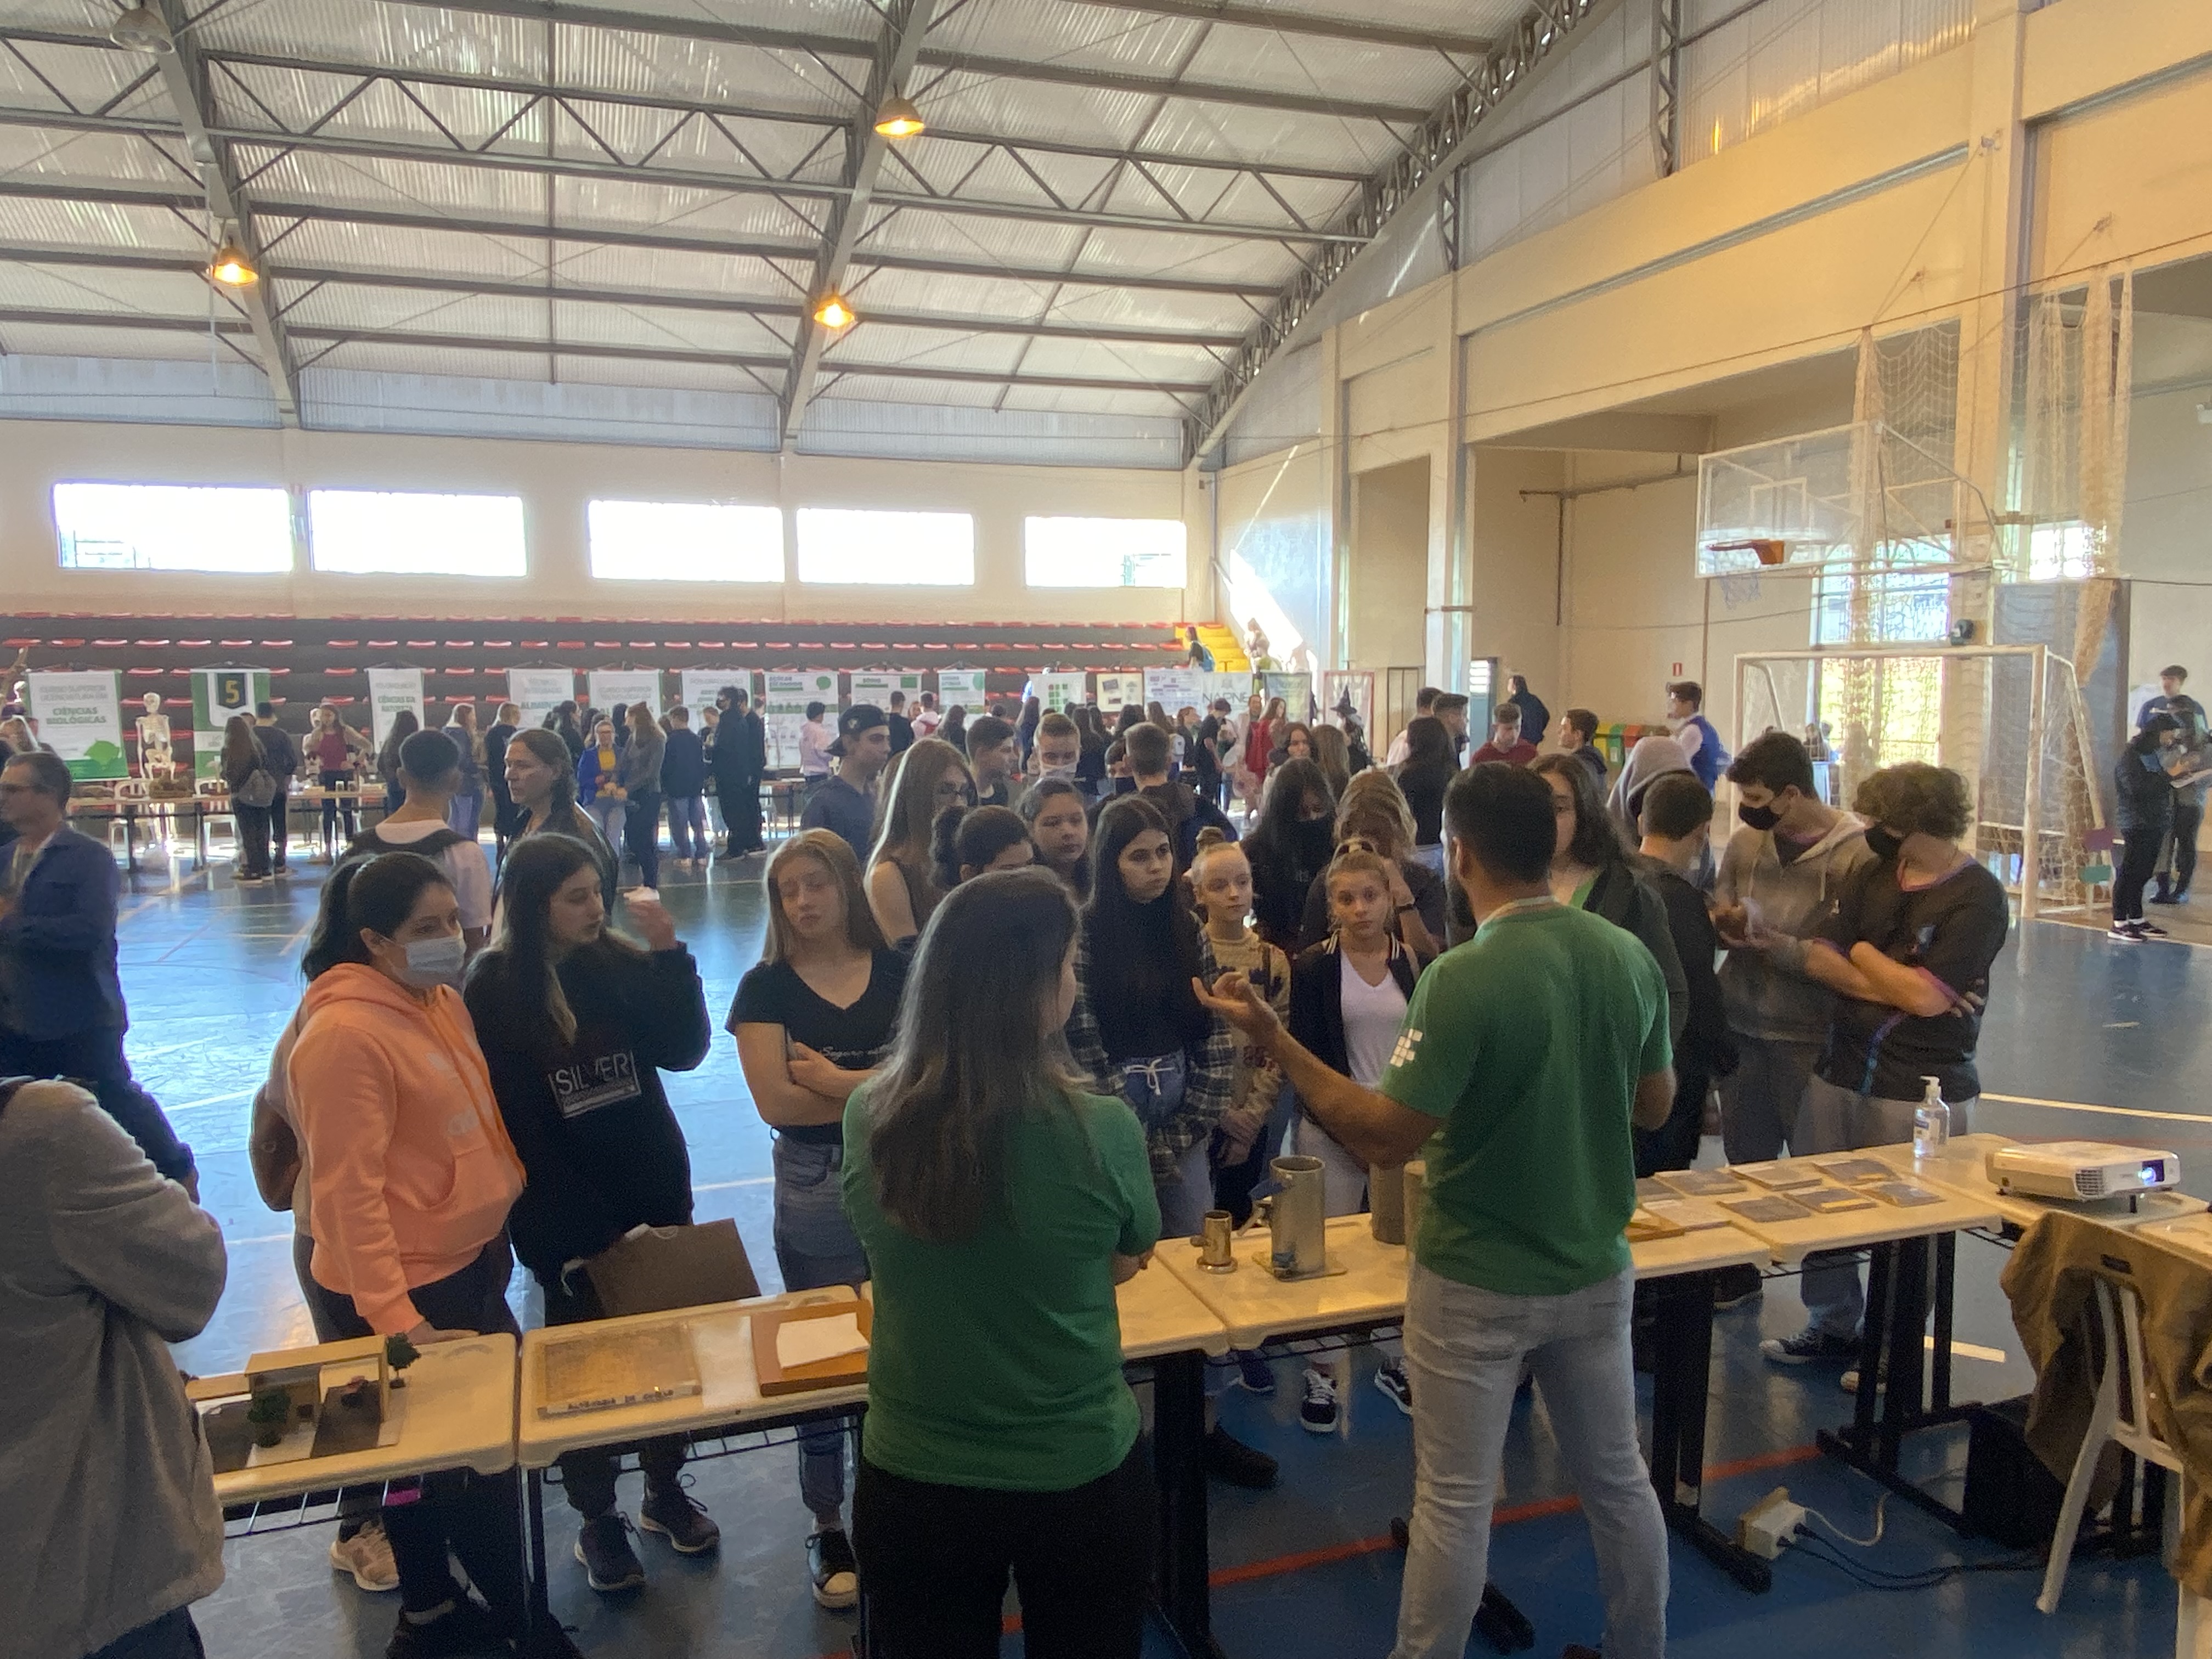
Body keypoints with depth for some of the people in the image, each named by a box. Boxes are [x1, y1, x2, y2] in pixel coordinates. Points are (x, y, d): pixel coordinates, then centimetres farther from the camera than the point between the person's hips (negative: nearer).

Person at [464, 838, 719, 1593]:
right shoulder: (493, 989, -10)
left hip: (655, 1194, 3)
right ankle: (598, 1520, 27)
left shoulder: (620, 963, -1)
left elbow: (685, 1051, -9)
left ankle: (665, 1490, 33)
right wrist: (576, 1229, -11)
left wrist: (669, 955, -20)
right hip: (565, 1214, -3)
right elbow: (509, 1121, -10)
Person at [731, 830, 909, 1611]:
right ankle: (827, 1526, 27)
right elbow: (777, 1103, -15)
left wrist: (838, 1081, -14)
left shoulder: (899, 972, 0)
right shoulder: (766, 988, -4)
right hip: (816, 1192, -1)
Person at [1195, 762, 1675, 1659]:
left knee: (1454, 1502, 10)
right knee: (1617, 1479, 23)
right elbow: (1655, 1105, 6)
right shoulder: (1632, 957, -6)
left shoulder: (1463, 978, -25)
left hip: (1476, 1284, -6)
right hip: (1596, 1271, 6)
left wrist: (1274, 1040, -20)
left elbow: (1385, 1138, -24)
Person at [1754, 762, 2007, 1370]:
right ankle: (1833, 1326, 35)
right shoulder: (1872, 875, 4)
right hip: (1839, 1073, 6)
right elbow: (1821, 958, -2)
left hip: (1920, 1095, -6)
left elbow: (1926, 997, -19)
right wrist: (1900, 983, -15)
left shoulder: (1977, 896, -12)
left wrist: (1861, 953, -6)